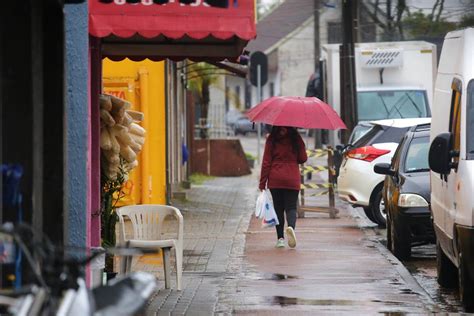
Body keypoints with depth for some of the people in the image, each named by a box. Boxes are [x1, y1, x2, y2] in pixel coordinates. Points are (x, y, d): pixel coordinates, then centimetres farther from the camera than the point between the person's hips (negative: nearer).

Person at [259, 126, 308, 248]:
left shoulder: (271, 139, -2)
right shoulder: (296, 138, -2)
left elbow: (266, 162, -3)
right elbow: (303, 158, 4)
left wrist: (262, 183, 1)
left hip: (275, 179, 0)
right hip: (292, 180, 0)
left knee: (278, 208, 10)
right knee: (291, 207, 1)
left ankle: (280, 238, 8)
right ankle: (291, 226, -29)